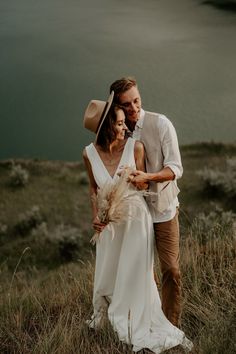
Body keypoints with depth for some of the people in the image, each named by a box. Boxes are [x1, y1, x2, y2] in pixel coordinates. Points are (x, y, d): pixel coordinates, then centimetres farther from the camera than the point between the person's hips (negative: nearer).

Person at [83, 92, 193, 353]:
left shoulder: (135, 147, -18)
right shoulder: (90, 153, -11)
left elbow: (144, 185, -6)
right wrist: (95, 216, -4)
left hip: (136, 217, -2)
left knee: (136, 275, 3)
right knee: (107, 272, 20)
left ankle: (144, 330, 24)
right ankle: (101, 314, 49)